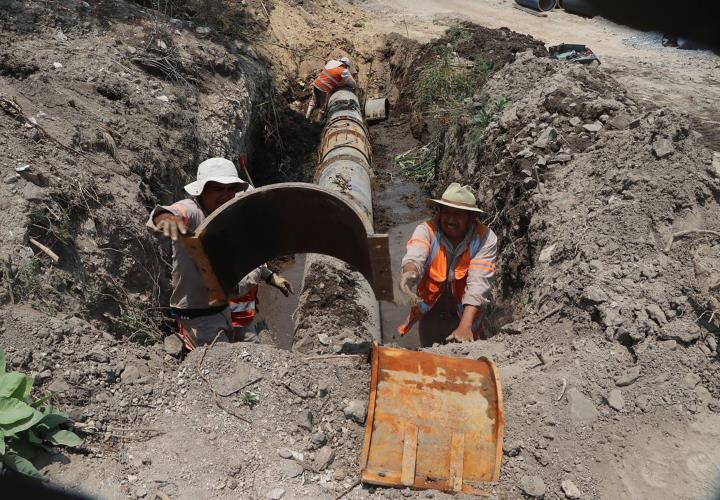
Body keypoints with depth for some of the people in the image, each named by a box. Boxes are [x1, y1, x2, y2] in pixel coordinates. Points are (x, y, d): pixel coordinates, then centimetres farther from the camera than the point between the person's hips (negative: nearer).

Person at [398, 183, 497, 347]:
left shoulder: (485, 238, -18)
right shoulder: (426, 230, -17)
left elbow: (478, 283, -25)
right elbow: (415, 258, -36)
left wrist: (465, 325, -35)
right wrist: (410, 272, -60)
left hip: (464, 313, 0)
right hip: (431, 313, 1)